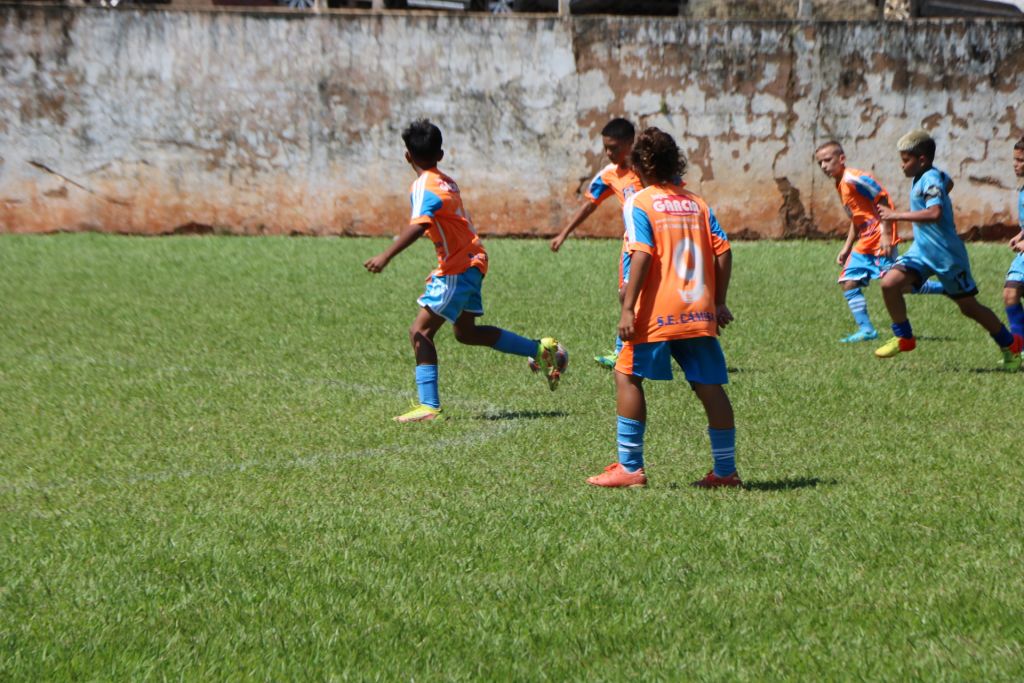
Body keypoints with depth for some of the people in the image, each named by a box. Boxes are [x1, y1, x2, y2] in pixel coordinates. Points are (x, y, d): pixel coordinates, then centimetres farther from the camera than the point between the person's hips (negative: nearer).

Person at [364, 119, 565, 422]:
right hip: (471, 261, 9)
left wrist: (386, 256, -42)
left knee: (420, 331, -8)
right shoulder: (446, 181, 11)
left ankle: (429, 406, -12)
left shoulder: (424, 187, -17)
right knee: (466, 332, 22)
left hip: (457, 269, -9)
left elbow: (418, 226, -34)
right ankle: (541, 349, 25)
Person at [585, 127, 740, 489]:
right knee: (709, 386, 6)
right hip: (700, 312, 5)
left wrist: (628, 308, -16)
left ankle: (630, 467, 2)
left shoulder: (639, 203, -3)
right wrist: (719, 302, 15)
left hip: (657, 310, -5)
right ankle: (726, 470, 8)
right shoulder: (698, 203, 13)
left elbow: (642, 255, -14)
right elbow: (723, 252, 8)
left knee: (627, 377, 6)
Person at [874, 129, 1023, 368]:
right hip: (922, 250, 8)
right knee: (890, 283, -12)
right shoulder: (922, 179, 8)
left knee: (968, 306, 4)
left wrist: (896, 215, -34)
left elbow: (935, 213, -37)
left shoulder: (931, 179, -20)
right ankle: (903, 338, 3)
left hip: (946, 254, -8)